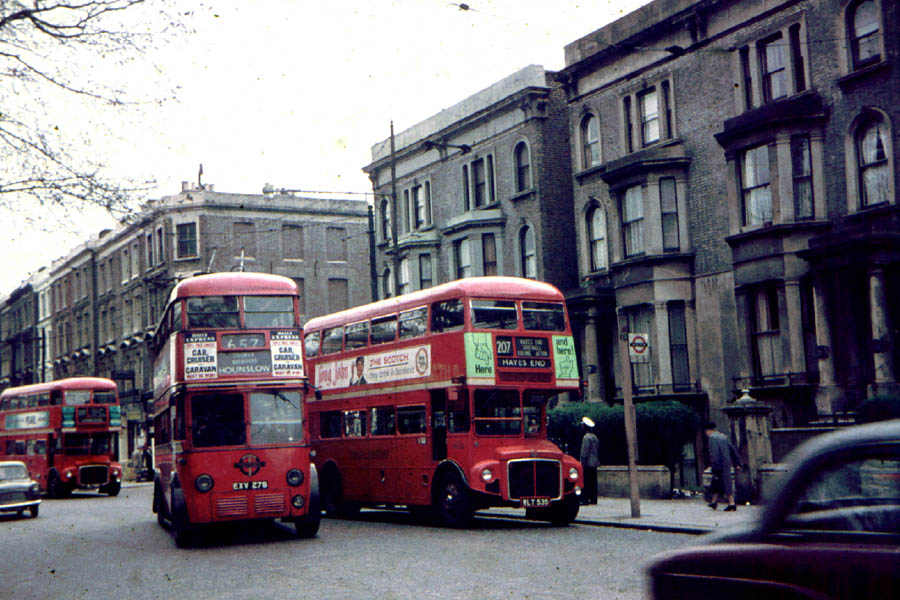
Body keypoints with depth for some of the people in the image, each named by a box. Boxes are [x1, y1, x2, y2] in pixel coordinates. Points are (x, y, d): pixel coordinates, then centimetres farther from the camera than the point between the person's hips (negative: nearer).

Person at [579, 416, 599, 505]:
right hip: (594, 464, 8)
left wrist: (582, 463, -13)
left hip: (587, 464, -8)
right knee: (593, 482, 10)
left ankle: (585, 500, -7)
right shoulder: (595, 437, 14)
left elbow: (584, 452, -16)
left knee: (586, 482, -6)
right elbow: (598, 451, 19)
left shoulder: (586, 437, -13)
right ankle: (593, 499, 11)